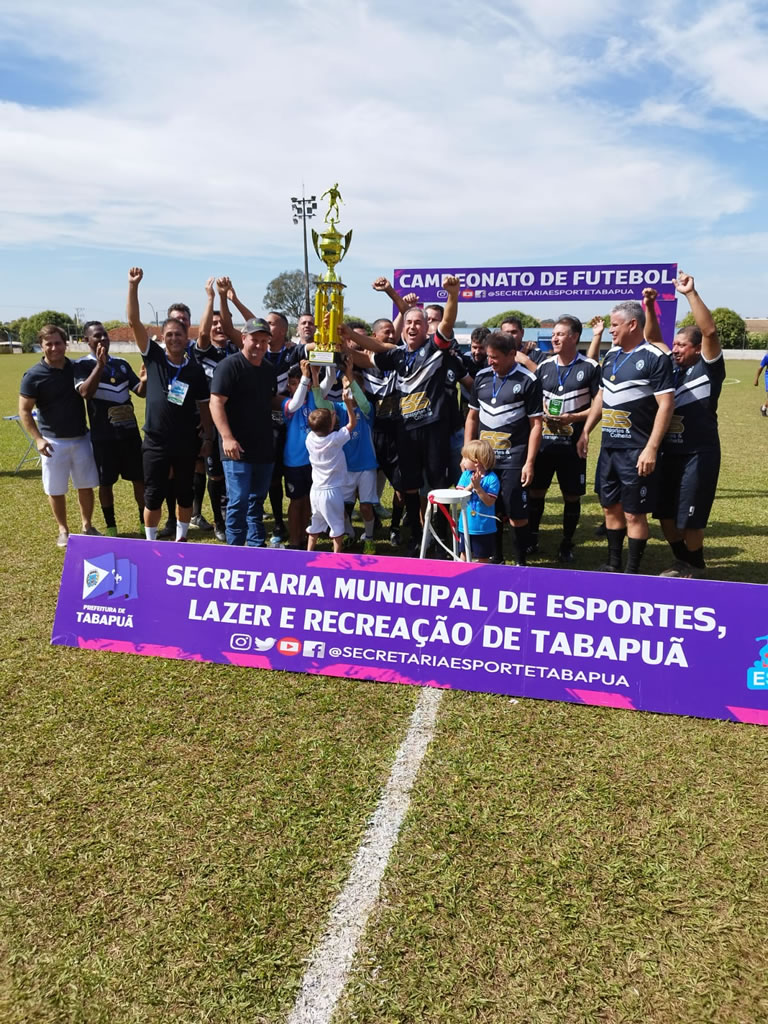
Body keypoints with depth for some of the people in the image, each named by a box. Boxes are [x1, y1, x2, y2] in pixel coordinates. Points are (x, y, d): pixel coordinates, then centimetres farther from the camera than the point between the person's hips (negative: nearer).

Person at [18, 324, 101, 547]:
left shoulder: (76, 368, 2)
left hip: (81, 438, 3)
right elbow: (24, 411, -7)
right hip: (54, 442, -3)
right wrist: (38, 439, -18)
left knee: (86, 486, 11)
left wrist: (100, 366, -6)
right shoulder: (33, 375, -9)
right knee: (56, 490, 6)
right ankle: (63, 530, 23)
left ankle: (87, 525, 28)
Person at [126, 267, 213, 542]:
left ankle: (181, 538, 29)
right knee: (153, 496, 6)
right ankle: (151, 542, 20)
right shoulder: (153, 357, -3)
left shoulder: (195, 369, -2)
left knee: (185, 493, 13)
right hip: (156, 441, -1)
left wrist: (207, 438, 4)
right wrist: (133, 285, -18)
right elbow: (134, 322, -10)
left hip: (187, 442, 1)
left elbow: (203, 405, 5)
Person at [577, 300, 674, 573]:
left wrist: (651, 448, -20)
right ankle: (613, 565, 28)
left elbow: (666, 405, -15)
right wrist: (586, 432, 15)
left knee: (634, 513, -1)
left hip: (637, 450, -7)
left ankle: (632, 572, 11)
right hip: (609, 447, 7)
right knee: (611, 508, 15)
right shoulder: (611, 355, 12)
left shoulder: (655, 358, -11)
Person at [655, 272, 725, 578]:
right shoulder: (670, 368, 8)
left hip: (699, 455, -6)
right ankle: (683, 563, 33)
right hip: (670, 453, 6)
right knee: (666, 516, 12)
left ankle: (695, 569, 24)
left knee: (689, 520, 1)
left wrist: (691, 293, -21)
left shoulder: (709, 369, -6)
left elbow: (710, 331, -20)